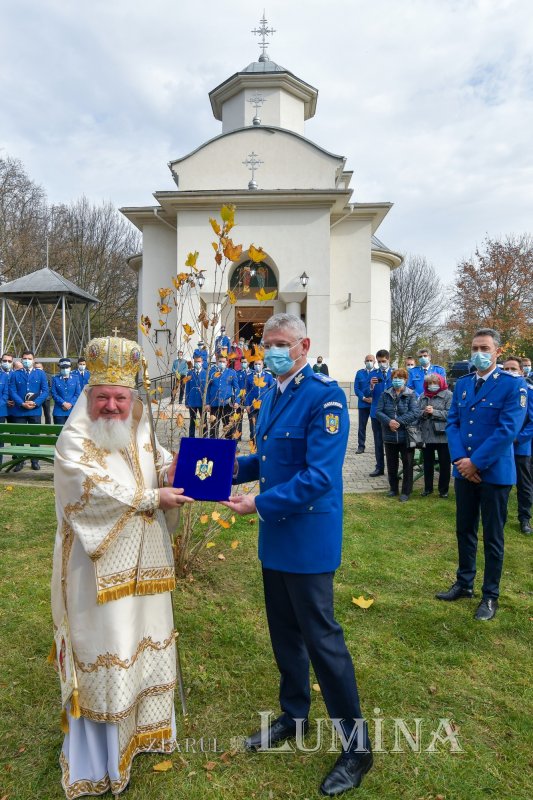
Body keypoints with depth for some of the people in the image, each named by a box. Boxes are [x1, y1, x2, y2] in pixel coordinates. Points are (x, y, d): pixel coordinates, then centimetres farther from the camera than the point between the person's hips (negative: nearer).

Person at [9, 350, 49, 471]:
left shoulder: (40, 373, 7)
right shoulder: (15, 374, 7)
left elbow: (45, 391, 0)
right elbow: (12, 391, -1)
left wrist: (35, 403, -13)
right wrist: (22, 404, -15)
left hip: (35, 410, 0)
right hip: (19, 410, 0)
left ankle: (35, 461, 15)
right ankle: (19, 461, 13)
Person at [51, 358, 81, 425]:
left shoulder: (75, 378, 8)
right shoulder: (55, 379, 6)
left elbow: (78, 394, 3)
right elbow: (54, 394, -1)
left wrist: (70, 404, -10)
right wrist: (64, 403, -12)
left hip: (73, 411, 1)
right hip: (59, 411, -1)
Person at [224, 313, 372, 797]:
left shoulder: (324, 396, -19)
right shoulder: (272, 394, 8)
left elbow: (319, 475, -25)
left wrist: (259, 503, -21)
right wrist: (236, 466, 0)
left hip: (308, 536, -8)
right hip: (275, 537, 8)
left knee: (321, 637, 3)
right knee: (284, 632, 20)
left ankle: (356, 743, 24)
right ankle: (293, 716, 41)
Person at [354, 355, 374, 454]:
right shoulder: (359, 373, 8)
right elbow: (356, 388, 3)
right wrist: (364, 398, -9)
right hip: (363, 404, 2)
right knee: (361, 426, 4)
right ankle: (361, 446, 12)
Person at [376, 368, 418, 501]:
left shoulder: (411, 395, -3)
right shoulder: (385, 394, 4)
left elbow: (414, 413, -13)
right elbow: (378, 412, -4)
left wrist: (398, 421, -22)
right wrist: (389, 421, -21)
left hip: (406, 436, -2)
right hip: (389, 435, 3)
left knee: (407, 464, 5)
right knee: (391, 464, 13)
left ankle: (406, 491, 16)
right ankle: (393, 488, 29)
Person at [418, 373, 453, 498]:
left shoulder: (448, 395, -5)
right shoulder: (423, 396, 10)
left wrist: (434, 412, -18)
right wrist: (424, 412, -14)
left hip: (443, 436, -4)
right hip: (426, 436, 4)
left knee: (444, 464, 7)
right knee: (428, 464, 14)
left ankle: (444, 489, 20)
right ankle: (428, 488, 28)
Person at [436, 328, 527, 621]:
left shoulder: (513, 385, -9)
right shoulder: (462, 384, 7)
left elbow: (508, 430, -17)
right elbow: (452, 423, 5)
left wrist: (475, 462, -18)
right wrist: (459, 459, -11)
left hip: (494, 473, -5)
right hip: (464, 471, 5)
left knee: (492, 536, 7)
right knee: (465, 530, 16)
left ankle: (490, 595, 22)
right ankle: (464, 583, 32)